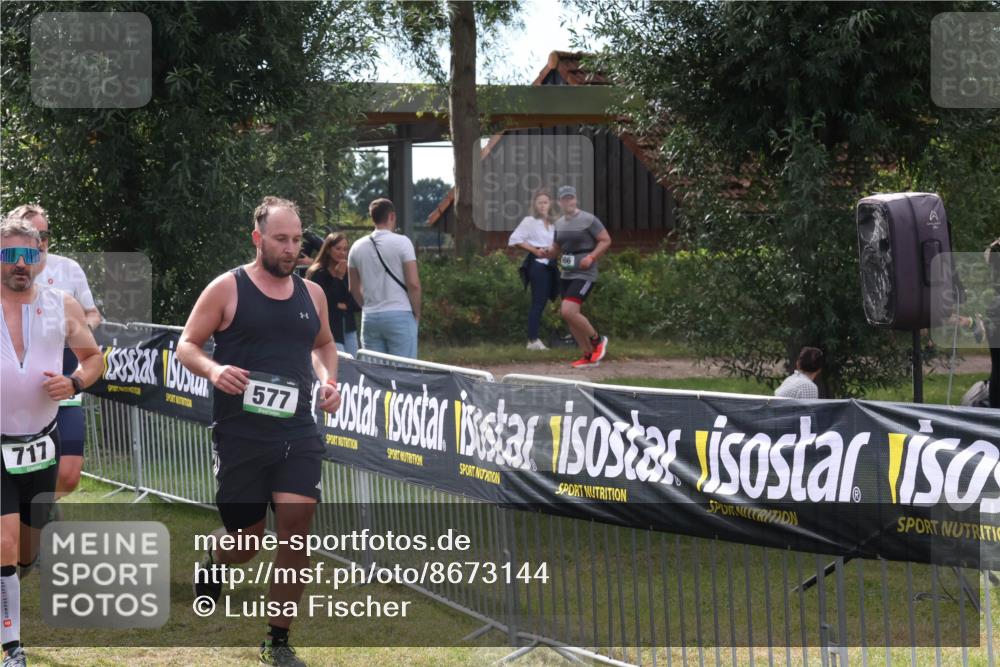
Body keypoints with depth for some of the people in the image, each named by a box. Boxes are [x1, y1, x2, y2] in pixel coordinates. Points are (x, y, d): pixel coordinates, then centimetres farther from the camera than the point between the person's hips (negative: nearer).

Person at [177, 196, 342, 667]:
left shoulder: (311, 293, 9)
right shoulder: (227, 289, -5)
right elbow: (186, 344, -2)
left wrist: (328, 380, 6)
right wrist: (212, 369, -23)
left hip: (296, 432, 3)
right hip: (241, 434, -3)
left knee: (297, 523, -10)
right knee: (246, 540, 5)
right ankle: (212, 566, 45)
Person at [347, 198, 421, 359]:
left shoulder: (357, 247, 9)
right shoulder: (402, 242, -6)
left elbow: (354, 288, 14)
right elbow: (413, 283, -9)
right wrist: (416, 313, 2)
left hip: (369, 318, 5)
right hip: (400, 315, -5)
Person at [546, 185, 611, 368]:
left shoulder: (588, 219, -8)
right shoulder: (559, 223, 12)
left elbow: (606, 240, -7)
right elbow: (556, 249, 23)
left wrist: (591, 257, -19)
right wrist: (548, 253, -1)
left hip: (584, 274, -8)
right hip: (566, 275, 8)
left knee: (568, 311, -21)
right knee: (568, 315, 6)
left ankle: (597, 340, -1)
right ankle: (589, 356, 17)